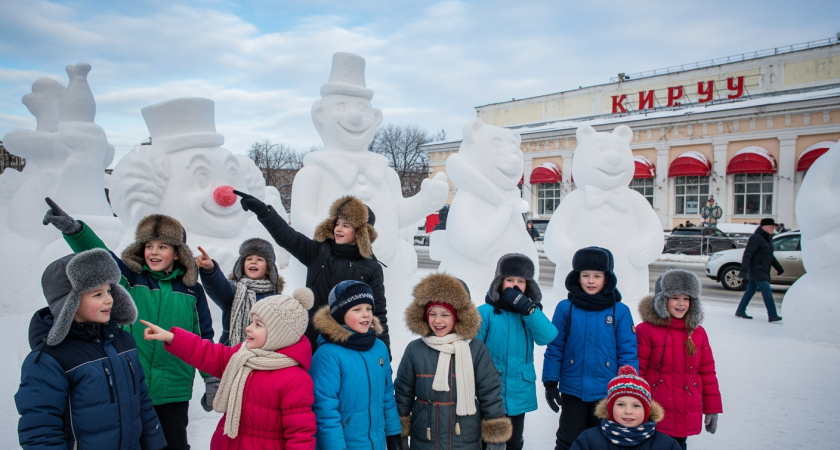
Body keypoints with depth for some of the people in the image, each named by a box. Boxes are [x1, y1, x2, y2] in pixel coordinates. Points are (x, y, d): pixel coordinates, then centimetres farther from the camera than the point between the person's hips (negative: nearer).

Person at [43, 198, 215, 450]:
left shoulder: (192, 290, 0)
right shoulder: (129, 278, -3)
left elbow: (204, 337, 4)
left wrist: (212, 380, 4)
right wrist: (73, 229, -40)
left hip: (175, 391, 0)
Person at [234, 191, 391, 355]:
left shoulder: (371, 268, 0)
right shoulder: (318, 252, 4)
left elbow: (378, 310, 2)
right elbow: (287, 236, -7)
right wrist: (261, 209, -19)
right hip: (312, 343, 2)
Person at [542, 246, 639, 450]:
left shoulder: (620, 311, -6)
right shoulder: (565, 308, -6)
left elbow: (628, 353, -3)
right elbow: (554, 348, -2)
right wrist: (550, 382, -1)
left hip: (607, 392, 1)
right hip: (572, 390, 0)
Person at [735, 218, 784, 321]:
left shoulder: (767, 238, 16)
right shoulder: (756, 238, -13)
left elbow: (770, 256, 28)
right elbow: (747, 254, -21)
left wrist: (778, 267, 26)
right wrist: (744, 269, -29)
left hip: (762, 271, 9)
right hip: (756, 271, -9)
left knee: (751, 290, 11)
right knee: (767, 291, -14)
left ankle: (740, 311, 16)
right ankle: (773, 315, -16)